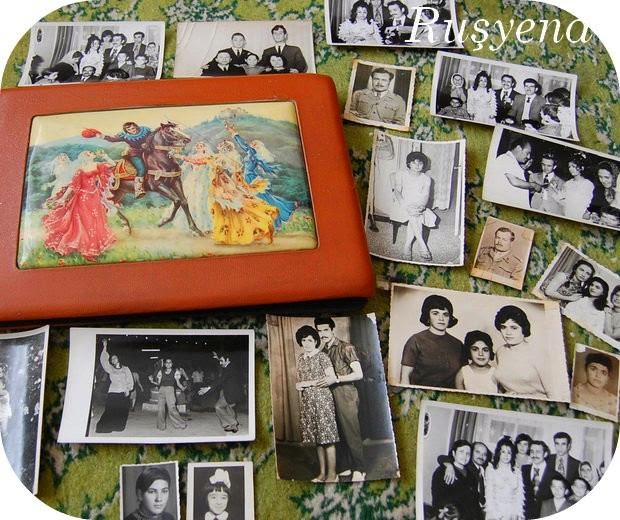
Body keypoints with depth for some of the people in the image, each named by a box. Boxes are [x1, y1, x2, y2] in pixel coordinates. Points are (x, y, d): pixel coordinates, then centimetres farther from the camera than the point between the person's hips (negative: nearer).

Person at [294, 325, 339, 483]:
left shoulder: (322, 356, -7)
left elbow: (332, 378, -14)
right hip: (307, 402, 6)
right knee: (317, 438, 10)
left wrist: (309, 383, -14)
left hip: (322, 400, -6)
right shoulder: (300, 359, 13)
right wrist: (298, 385, 0)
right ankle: (322, 473, 18)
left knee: (327, 437, -4)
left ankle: (332, 474, 3)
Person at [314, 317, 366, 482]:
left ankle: (359, 470, 8)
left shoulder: (346, 348, -9)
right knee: (337, 434, 10)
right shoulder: (323, 351, 12)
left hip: (346, 396, -7)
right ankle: (345, 467, 21)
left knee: (351, 433, -2)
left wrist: (336, 379, -22)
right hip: (330, 396, 7)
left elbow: (359, 374, -14)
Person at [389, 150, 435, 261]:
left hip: (419, 207, 2)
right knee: (413, 216, -34)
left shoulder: (426, 178, 6)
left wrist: (421, 206, -28)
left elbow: (425, 196, -5)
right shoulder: (401, 174, 0)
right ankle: (422, 247, -37)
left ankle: (407, 246, -27)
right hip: (403, 206, -2)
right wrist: (407, 206, -25)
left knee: (416, 215, -33)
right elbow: (397, 191, -10)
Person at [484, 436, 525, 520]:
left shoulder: (517, 471, 10)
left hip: (512, 513, 2)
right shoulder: (491, 469, 2)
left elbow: (519, 494, 7)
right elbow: (489, 493, -1)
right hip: (495, 512, -2)